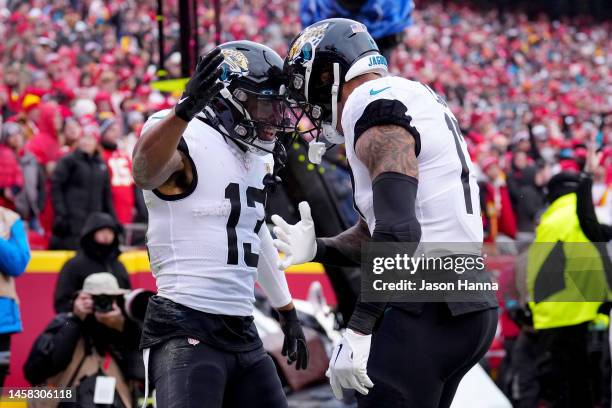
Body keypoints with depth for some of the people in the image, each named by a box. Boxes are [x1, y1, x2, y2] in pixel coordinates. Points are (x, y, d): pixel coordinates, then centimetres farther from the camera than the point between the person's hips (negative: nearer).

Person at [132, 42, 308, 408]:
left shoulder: (258, 160, 16)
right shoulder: (188, 142, -11)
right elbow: (146, 173, -36)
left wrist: (288, 312, 38)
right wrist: (185, 110, -54)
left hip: (243, 335, 9)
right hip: (186, 332, -9)